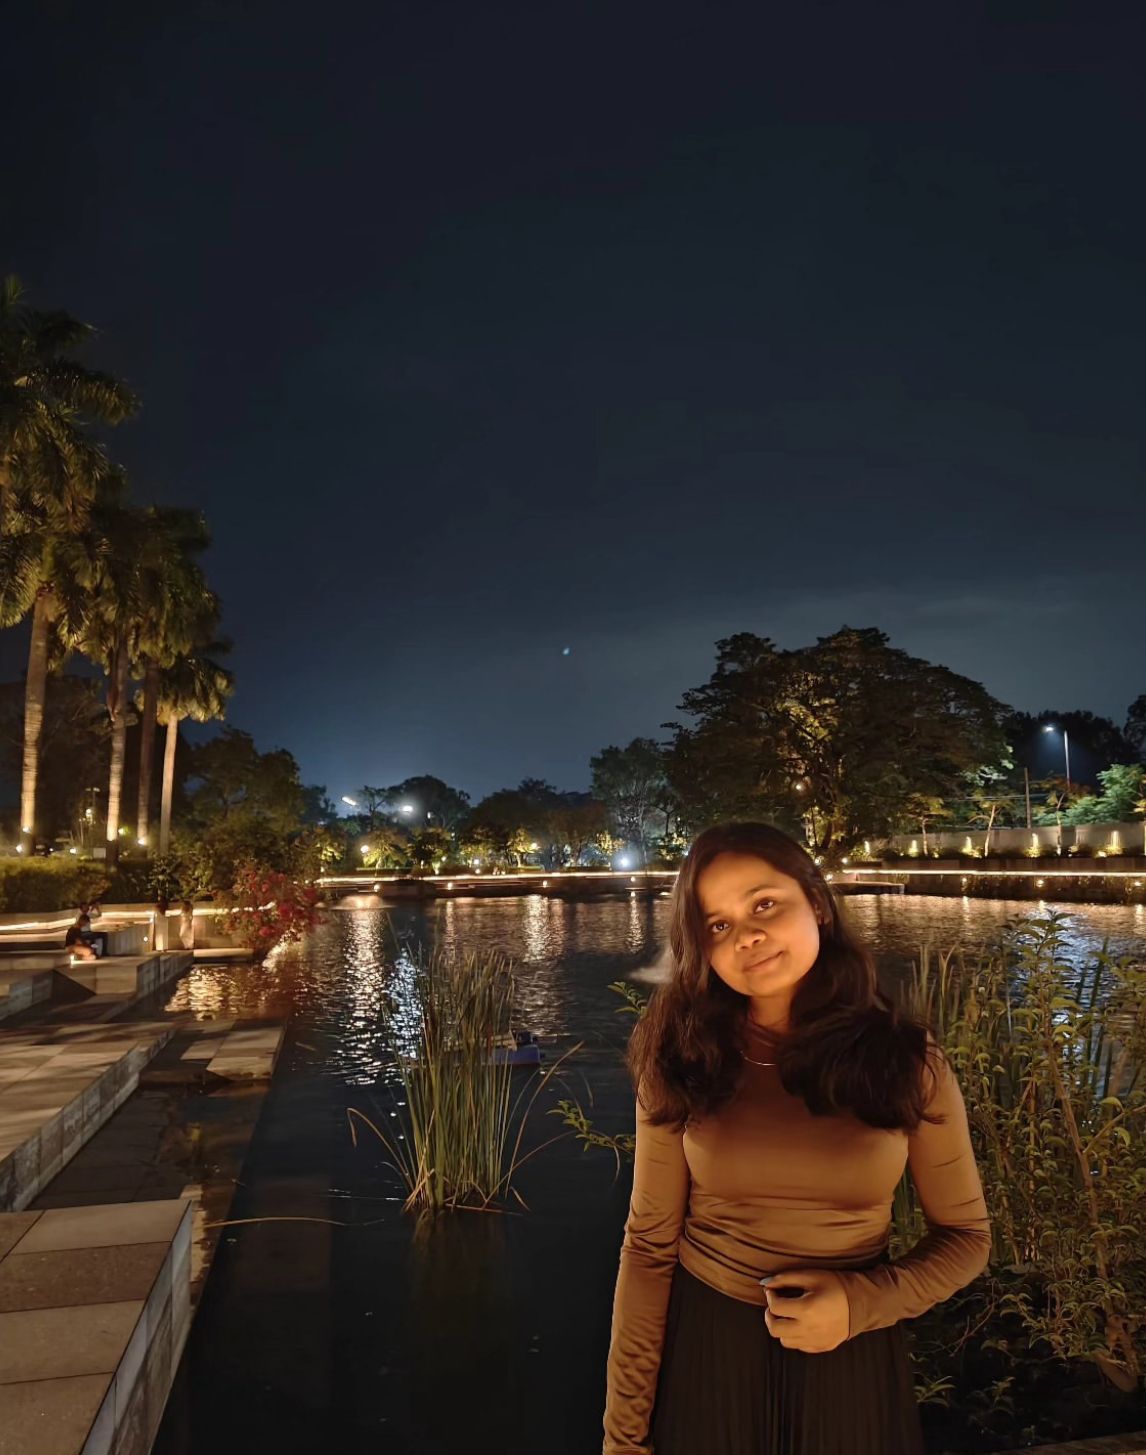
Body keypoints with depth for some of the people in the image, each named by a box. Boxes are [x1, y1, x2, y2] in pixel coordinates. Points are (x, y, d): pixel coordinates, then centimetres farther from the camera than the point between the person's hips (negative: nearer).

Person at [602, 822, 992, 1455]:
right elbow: (650, 1244, -8)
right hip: (705, 1346, 0)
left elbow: (965, 1235, -1)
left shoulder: (905, 1059, -11)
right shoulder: (682, 1063, -11)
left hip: (850, 1358, 1)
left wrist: (861, 1304, -17)